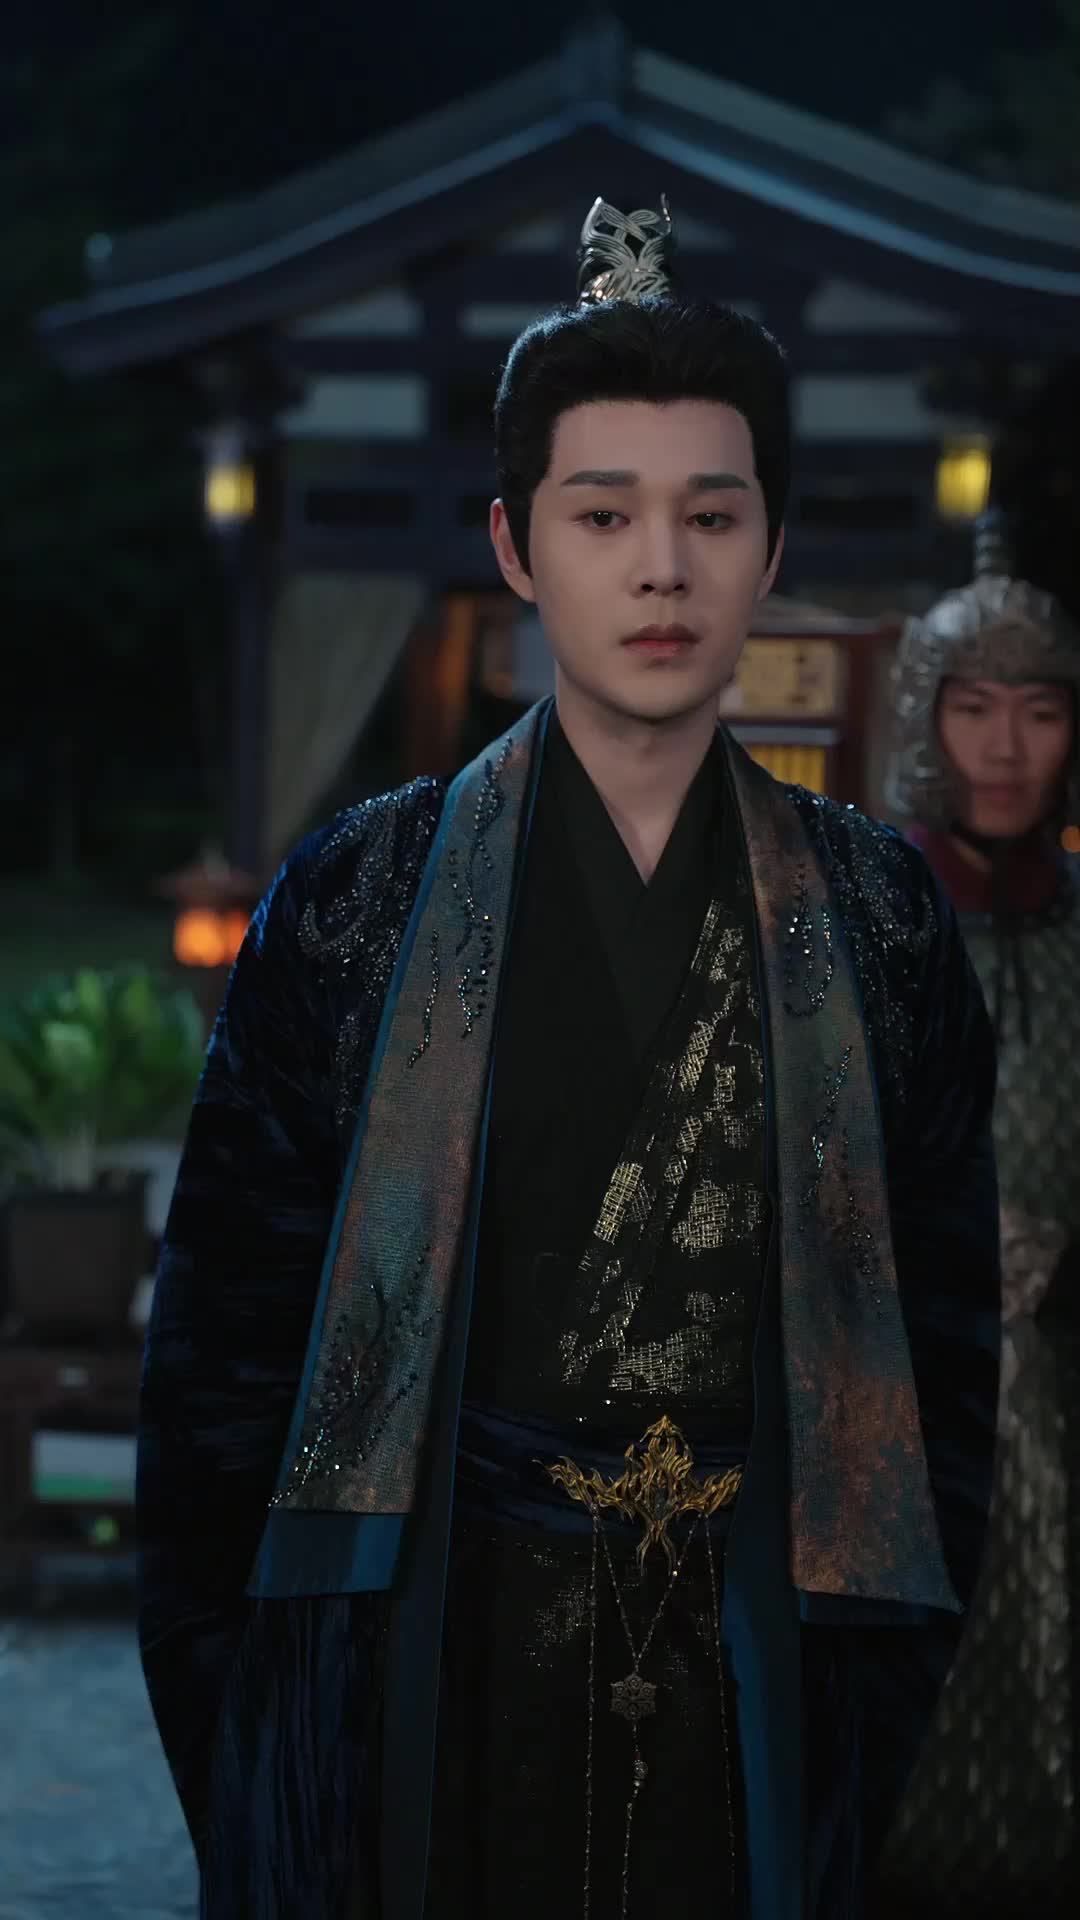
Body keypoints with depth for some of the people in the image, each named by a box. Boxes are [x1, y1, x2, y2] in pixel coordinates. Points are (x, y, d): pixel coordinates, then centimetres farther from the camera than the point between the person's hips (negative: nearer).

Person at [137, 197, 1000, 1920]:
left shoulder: (878, 919, 4)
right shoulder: (358, 905, -1)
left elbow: (944, 1321, 8)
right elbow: (226, 1327, 0)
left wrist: (895, 1680, 2)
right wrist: (227, 1722, -3)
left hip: (758, 1687, 2)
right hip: (426, 1679, -1)